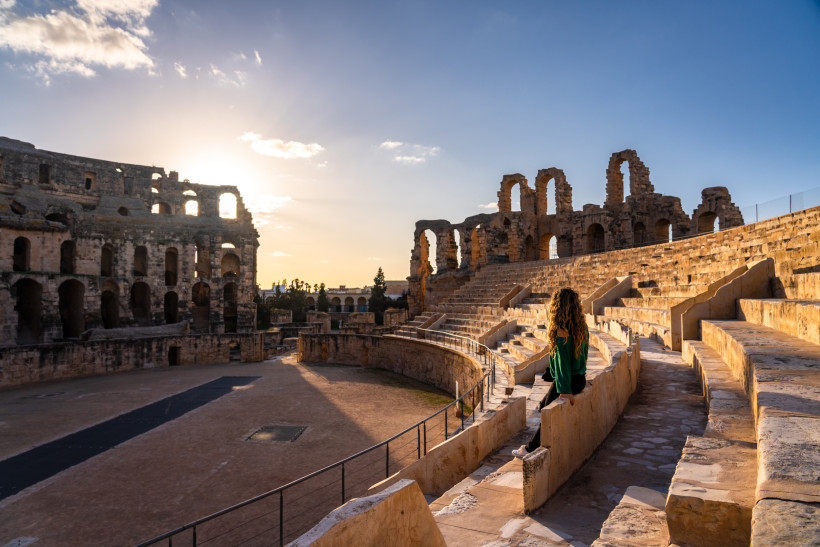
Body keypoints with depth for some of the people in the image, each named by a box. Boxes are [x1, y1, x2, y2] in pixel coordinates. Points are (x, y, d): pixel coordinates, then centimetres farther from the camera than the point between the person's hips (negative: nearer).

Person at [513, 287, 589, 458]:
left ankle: (531, 449, 22)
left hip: (568, 381, -8)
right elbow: (583, 353, 11)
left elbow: (563, 361, -24)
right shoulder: (581, 326, 3)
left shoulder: (561, 332, -22)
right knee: (543, 407, 22)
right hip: (580, 379, 8)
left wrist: (564, 391, -23)